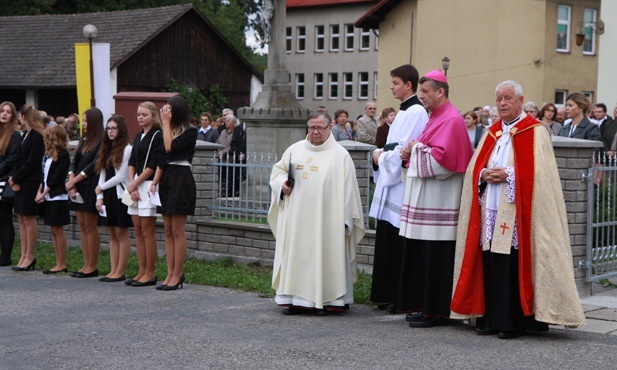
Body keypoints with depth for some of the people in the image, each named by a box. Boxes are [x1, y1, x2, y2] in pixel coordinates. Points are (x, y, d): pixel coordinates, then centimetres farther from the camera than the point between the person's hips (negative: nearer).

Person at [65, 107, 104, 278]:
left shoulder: (102, 142, -7)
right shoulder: (83, 141, 16)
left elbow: (94, 165, -14)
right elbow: (74, 163, 11)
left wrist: (73, 181, -11)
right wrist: (71, 183, -4)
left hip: (91, 186, -8)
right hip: (78, 187, 8)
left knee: (90, 227, -6)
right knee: (82, 227, 7)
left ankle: (93, 266, -1)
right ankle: (87, 265, 10)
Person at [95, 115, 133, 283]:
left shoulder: (127, 149, -9)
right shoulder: (107, 149, 15)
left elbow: (121, 176, -13)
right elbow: (102, 174, 14)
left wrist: (101, 187, -5)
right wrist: (99, 196, 4)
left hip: (120, 195, -8)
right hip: (107, 196, 8)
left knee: (121, 233, -4)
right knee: (112, 234, 8)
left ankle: (120, 272, -1)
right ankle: (113, 271, 10)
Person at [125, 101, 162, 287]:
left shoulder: (157, 136, -8)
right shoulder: (138, 137, 16)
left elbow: (153, 166, -14)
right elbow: (132, 162, 12)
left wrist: (134, 184, -11)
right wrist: (132, 185, -2)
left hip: (149, 185, -8)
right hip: (135, 186, 8)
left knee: (147, 231, -6)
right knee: (138, 231, 8)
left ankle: (150, 274, 0)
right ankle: (142, 272, 13)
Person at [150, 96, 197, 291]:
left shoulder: (190, 132, -6)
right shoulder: (170, 130, 15)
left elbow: (171, 148, -19)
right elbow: (162, 160, 14)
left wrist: (166, 124, -12)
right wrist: (154, 182, 4)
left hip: (181, 180, -8)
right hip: (166, 179, 8)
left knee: (177, 231, -5)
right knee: (168, 231, 7)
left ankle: (178, 275, 0)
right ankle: (170, 273, 11)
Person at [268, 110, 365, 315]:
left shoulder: (340, 155, 1)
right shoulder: (295, 149, 13)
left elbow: (348, 190, -2)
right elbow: (278, 169, 23)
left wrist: (345, 220, -7)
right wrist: (282, 185, 0)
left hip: (325, 220, -4)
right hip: (295, 219, 4)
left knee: (323, 256, -4)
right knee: (295, 254, 3)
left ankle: (323, 299, 2)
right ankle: (295, 298, 8)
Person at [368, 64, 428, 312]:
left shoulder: (416, 112, -13)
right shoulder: (404, 112, 18)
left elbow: (404, 150, -19)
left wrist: (382, 156, -5)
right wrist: (380, 153, 4)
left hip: (402, 186, -10)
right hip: (390, 183, 10)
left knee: (398, 245, -6)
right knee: (386, 243, 11)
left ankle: (401, 298, 1)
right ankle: (389, 295, 18)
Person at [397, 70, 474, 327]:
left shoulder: (451, 121, -12)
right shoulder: (436, 118, 18)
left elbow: (441, 159, -21)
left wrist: (417, 149, -8)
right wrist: (411, 154, 6)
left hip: (438, 204, -10)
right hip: (425, 201, 10)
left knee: (435, 256, -6)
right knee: (422, 255, 10)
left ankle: (436, 311, 0)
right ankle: (425, 306, 16)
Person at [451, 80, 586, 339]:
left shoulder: (536, 133, 0)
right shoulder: (492, 133, 19)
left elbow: (538, 173, -10)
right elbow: (474, 168, 16)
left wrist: (508, 175, -18)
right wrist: (484, 175, -5)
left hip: (517, 213, -5)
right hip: (491, 212, 6)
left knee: (514, 267, -6)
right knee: (490, 266, 4)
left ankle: (515, 321, 0)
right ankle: (490, 318, 10)